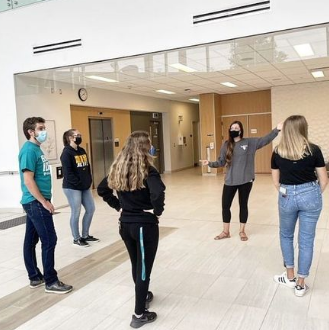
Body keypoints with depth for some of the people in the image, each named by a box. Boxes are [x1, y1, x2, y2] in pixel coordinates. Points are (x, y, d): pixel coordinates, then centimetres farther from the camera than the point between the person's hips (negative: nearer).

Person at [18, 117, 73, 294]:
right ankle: (51, 282, 4)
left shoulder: (36, 148, 14)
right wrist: (44, 201, -18)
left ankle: (35, 277, 24)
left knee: (31, 240, 14)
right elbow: (28, 180, -21)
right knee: (49, 240, -5)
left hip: (34, 203, 10)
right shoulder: (29, 150, -16)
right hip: (36, 203, -10)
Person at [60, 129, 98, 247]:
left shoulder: (82, 151, 12)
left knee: (91, 209, 12)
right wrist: (79, 183, -18)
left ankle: (85, 235, 26)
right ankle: (76, 238, 15)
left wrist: (88, 180, 5)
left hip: (85, 187, 9)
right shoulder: (66, 153, -13)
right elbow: (68, 173, -19)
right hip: (72, 187, -8)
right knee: (76, 213, 0)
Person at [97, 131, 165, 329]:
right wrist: (157, 211, -17)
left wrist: (118, 206, 10)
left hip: (125, 224, 7)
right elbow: (158, 193, -35)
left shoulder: (118, 168, 2)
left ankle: (143, 296, 47)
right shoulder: (147, 170, -18)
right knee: (144, 268, 7)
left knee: (136, 265, 25)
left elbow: (102, 189, 10)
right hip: (145, 225, -6)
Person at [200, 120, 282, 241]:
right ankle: (225, 232, 22)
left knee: (243, 205, 10)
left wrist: (276, 130, -14)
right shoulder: (226, 145, 4)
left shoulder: (250, 142, -1)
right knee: (225, 205, 5)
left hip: (246, 180, -2)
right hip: (230, 181, 2)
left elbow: (265, 140, -4)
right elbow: (221, 162, 5)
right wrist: (210, 163, -10)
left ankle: (242, 231, 26)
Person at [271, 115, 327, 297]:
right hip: (310, 195, 0)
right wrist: (314, 195, 14)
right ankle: (300, 284, 19)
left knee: (286, 235, 22)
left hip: (287, 197, 1)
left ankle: (290, 277, 29)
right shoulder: (313, 150, -7)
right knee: (306, 240, 10)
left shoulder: (277, 152, -3)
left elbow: (276, 181, 4)